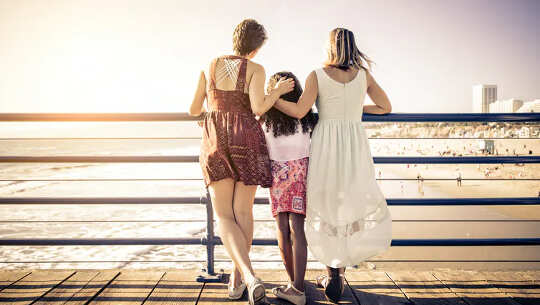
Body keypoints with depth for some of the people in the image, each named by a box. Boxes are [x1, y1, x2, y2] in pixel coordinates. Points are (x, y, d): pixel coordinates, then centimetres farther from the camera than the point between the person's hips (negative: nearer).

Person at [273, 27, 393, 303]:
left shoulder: (317, 76, -3)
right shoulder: (363, 75, 5)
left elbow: (299, 111, -14)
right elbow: (386, 107, 10)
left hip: (325, 147, -1)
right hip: (355, 148, 1)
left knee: (326, 208, 11)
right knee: (355, 208, 14)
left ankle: (333, 274, 8)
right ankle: (339, 272, 2)